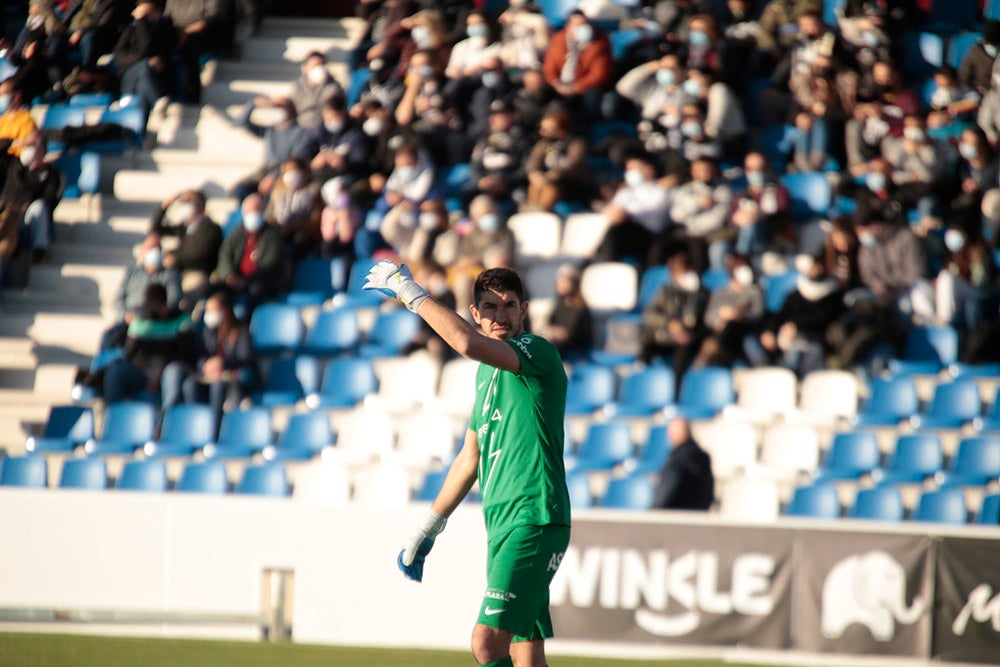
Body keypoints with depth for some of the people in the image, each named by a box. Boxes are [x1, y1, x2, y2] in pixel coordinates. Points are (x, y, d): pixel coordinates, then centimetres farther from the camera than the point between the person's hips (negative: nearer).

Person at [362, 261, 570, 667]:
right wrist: (427, 530, 31)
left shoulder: (538, 352, -9)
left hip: (534, 520, -9)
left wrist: (409, 291, -17)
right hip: (502, 525, 9)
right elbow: (470, 458, 28)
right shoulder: (488, 371, 19)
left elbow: (467, 343, -28)